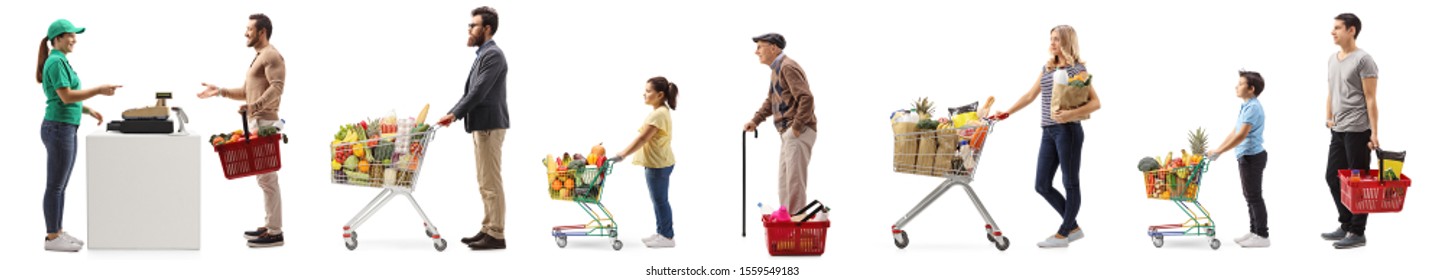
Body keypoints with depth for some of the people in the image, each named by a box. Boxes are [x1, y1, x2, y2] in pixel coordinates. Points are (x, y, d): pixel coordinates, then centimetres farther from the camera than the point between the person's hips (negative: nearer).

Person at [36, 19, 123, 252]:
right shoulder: (56, 62, -15)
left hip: (65, 130, 10)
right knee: (55, 186, -3)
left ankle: (57, 233, 20)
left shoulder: (61, 61, 17)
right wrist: (99, 90, -19)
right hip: (59, 130, -10)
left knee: (60, 186, 14)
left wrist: (89, 111, 15)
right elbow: (66, 97, -20)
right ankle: (52, 238, 2)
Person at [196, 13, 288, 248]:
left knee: (267, 177, -12)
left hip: (265, 123, -11)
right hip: (256, 122, 11)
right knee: (263, 176, 12)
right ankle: (270, 226, 16)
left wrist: (255, 106, -34)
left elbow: (277, 87, -23)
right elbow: (246, 92, 28)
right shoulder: (259, 57, 23)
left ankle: (275, 233, -12)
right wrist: (220, 92, 19)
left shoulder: (271, 56, -10)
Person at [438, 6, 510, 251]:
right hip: (482, 125, 10)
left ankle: (496, 235, -7)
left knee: (491, 182, -8)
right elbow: (472, 92, 19)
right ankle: (488, 229, 16)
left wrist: (455, 114, -18)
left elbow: (479, 91, -20)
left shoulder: (493, 55, -14)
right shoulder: (483, 54, 18)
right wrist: (453, 114, 10)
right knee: (485, 183, 12)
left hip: (489, 126, -10)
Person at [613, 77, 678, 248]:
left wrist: (622, 155, -24)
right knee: (659, 200, 16)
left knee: (660, 200, -3)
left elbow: (642, 139, -24)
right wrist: (624, 154, 16)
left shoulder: (659, 114, -21)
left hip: (659, 165, -10)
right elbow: (645, 138, 17)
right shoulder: (660, 111, 13)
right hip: (657, 163, 10)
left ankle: (667, 237, 4)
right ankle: (662, 233, 23)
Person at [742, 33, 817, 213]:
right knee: (783, 183, 13)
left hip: (799, 132, -11)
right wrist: (755, 120, 17)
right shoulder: (777, 69, 19)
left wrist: (797, 127, -20)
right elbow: (770, 101, 30)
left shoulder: (788, 67, -13)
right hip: (788, 133, 11)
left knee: (794, 181, -11)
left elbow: (806, 98, -23)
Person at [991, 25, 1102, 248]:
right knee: (1042, 185, 6)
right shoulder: (1047, 68, 16)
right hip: (1048, 132, 8)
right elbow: (1030, 96, 24)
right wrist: (1007, 113, 20)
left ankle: (1063, 234, 5)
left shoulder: (1077, 70, -4)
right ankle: (1073, 227, 17)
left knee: (1070, 184, 0)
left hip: (1068, 131, -8)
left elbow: (1096, 103, -11)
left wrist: (1071, 114, -24)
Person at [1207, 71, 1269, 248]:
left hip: (1252, 156, -10)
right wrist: (1217, 150, 15)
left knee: (1254, 196, -6)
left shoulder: (1253, 108, -18)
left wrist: (1219, 151, -22)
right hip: (1246, 157, 10)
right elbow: (1234, 133, 19)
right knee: (1250, 196, 15)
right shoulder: (1246, 107, 14)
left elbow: (1241, 135, -24)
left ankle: (1262, 235, -2)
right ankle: (1254, 231, 23)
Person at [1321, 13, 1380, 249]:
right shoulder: (1333, 59, 13)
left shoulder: (1363, 60, -13)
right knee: (1332, 177, 12)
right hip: (1339, 130, 9)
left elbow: (1370, 99, -14)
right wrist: (1329, 118, 14)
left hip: (1357, 130, -9)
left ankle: (1357, 233, 2)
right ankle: (1346, 225, 22)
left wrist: (1374, 133, -17)